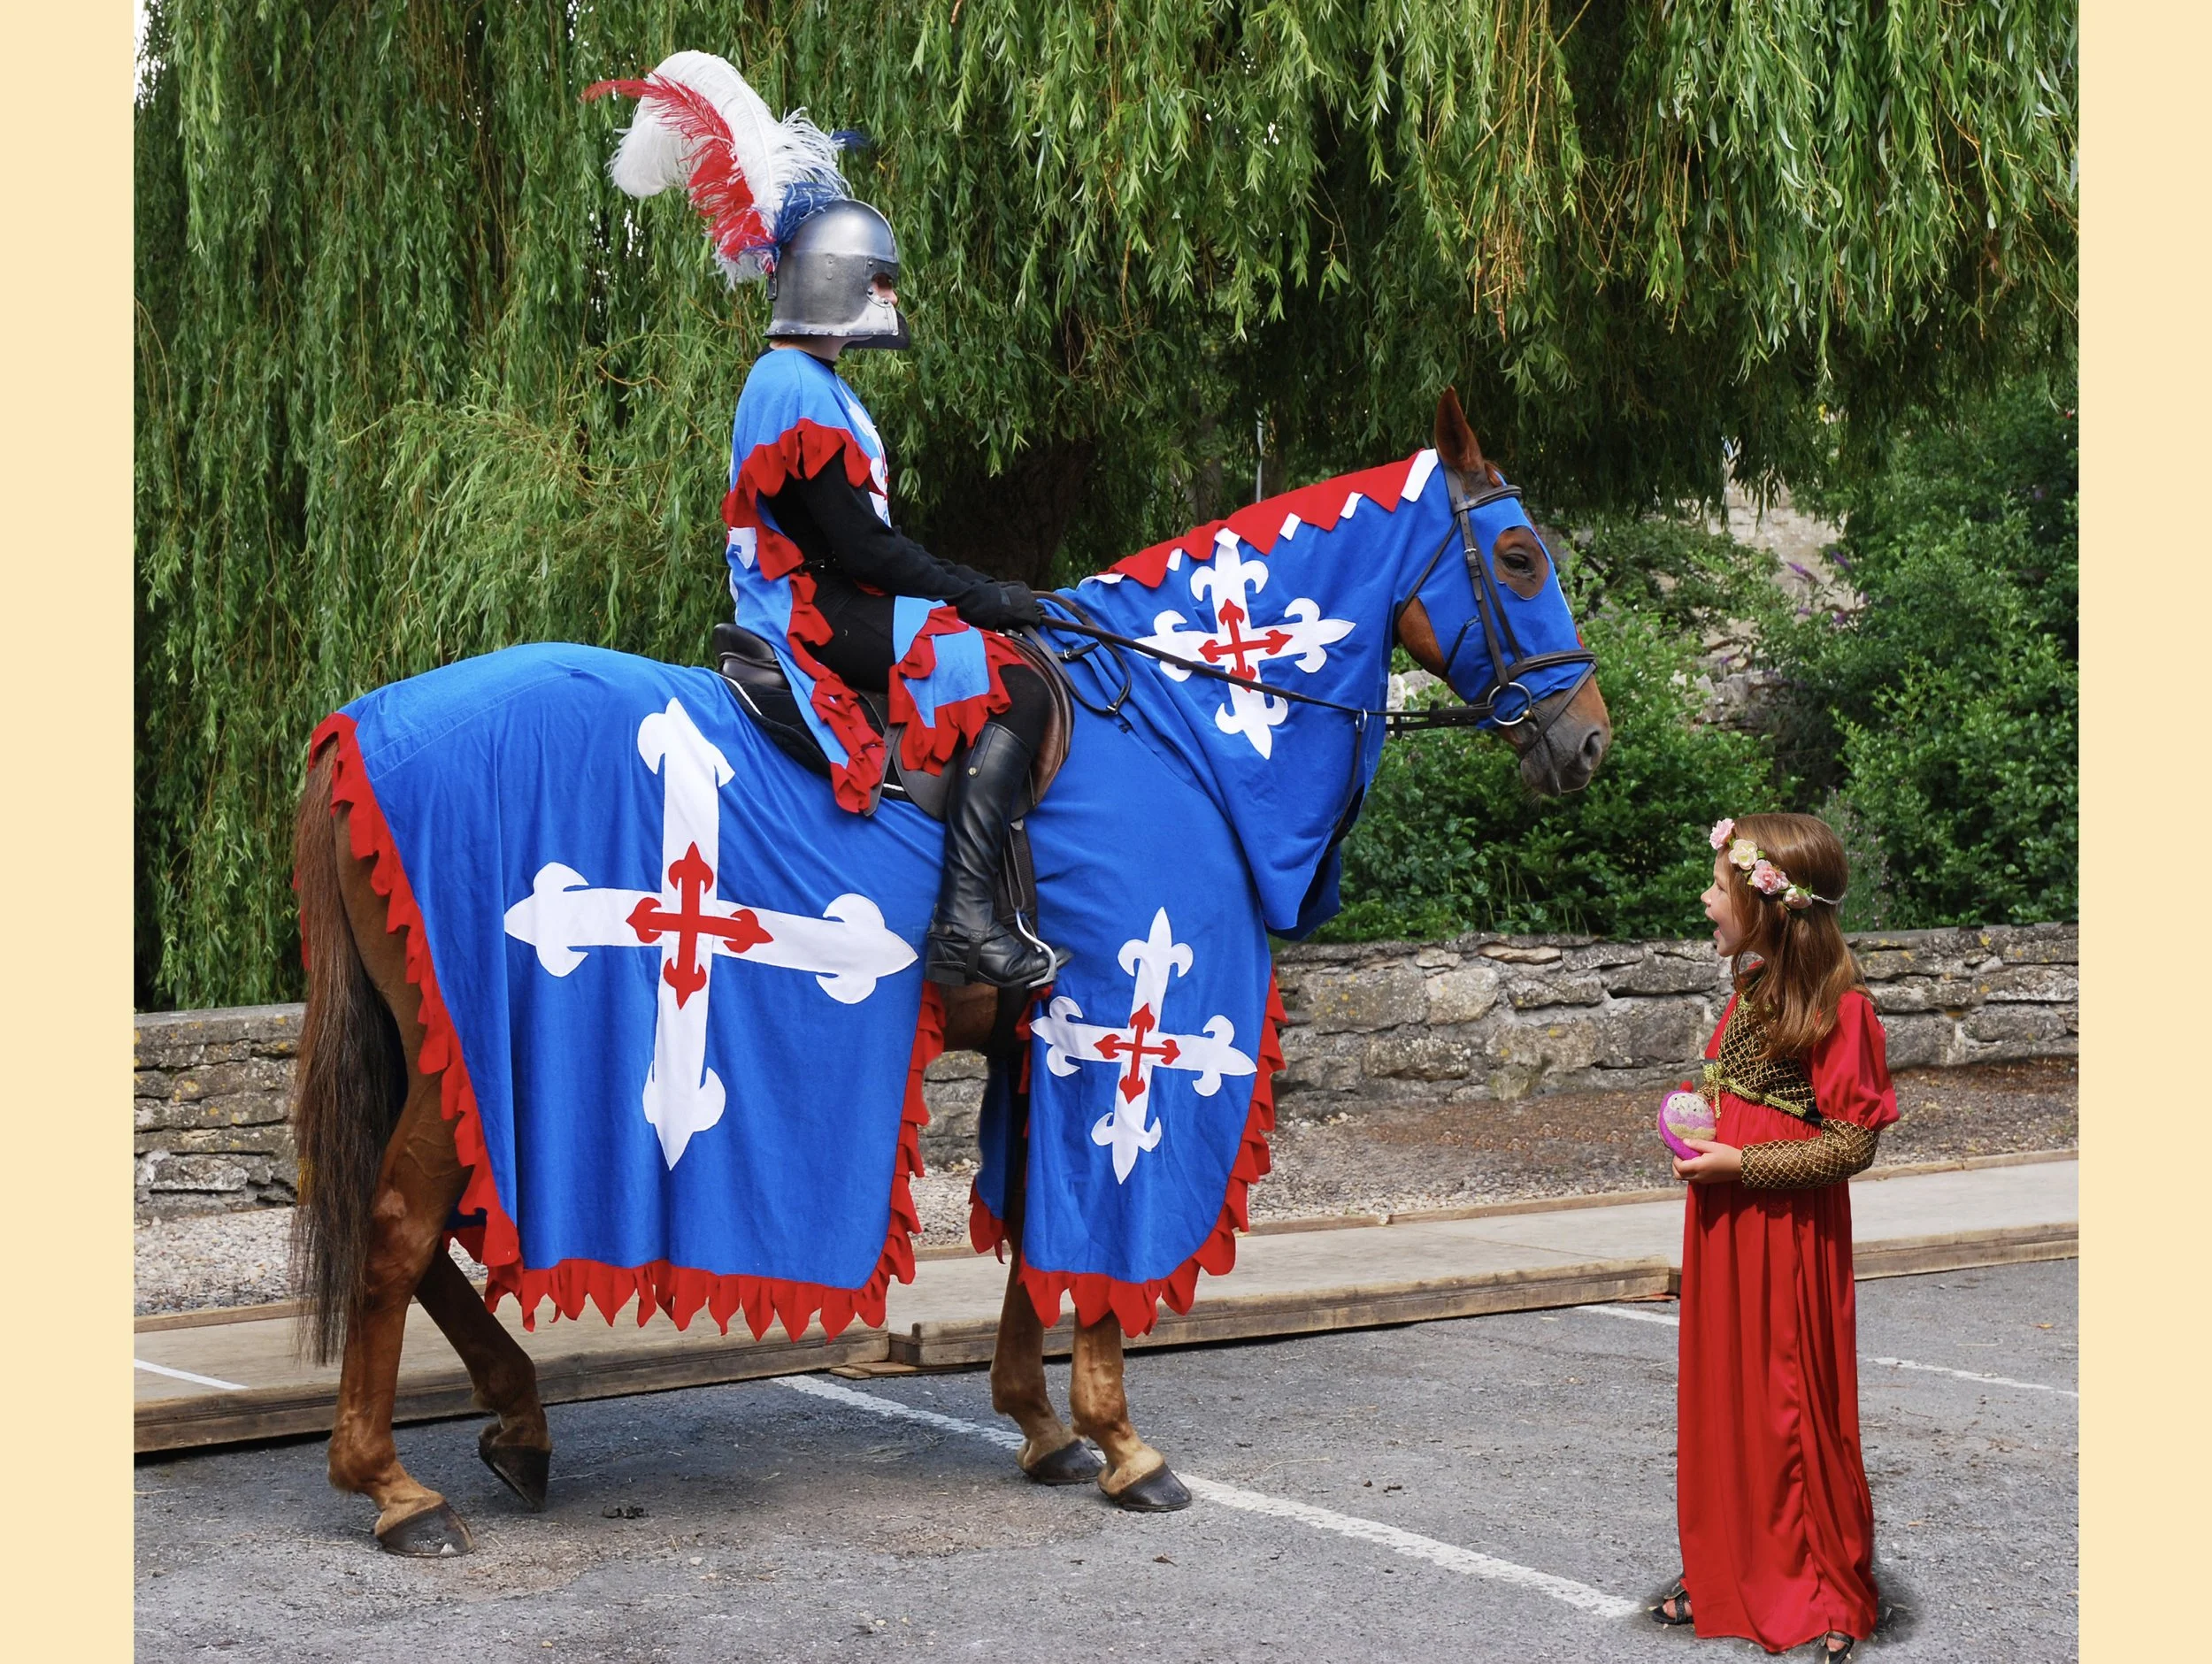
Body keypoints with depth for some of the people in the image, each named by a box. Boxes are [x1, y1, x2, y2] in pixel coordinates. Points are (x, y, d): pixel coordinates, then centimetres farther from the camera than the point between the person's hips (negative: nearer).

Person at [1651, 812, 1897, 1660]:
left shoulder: (1838, 1007, -19)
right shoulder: (1748, 990, 7)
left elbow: (1852, 1143, -19)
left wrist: (1739, 1164, -20)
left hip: (1790, 1232, -8)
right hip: (1724, 1226, 8)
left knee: (1793, 1411, 2)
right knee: (1721, 1398, 14)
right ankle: (1728, 1575, 27)